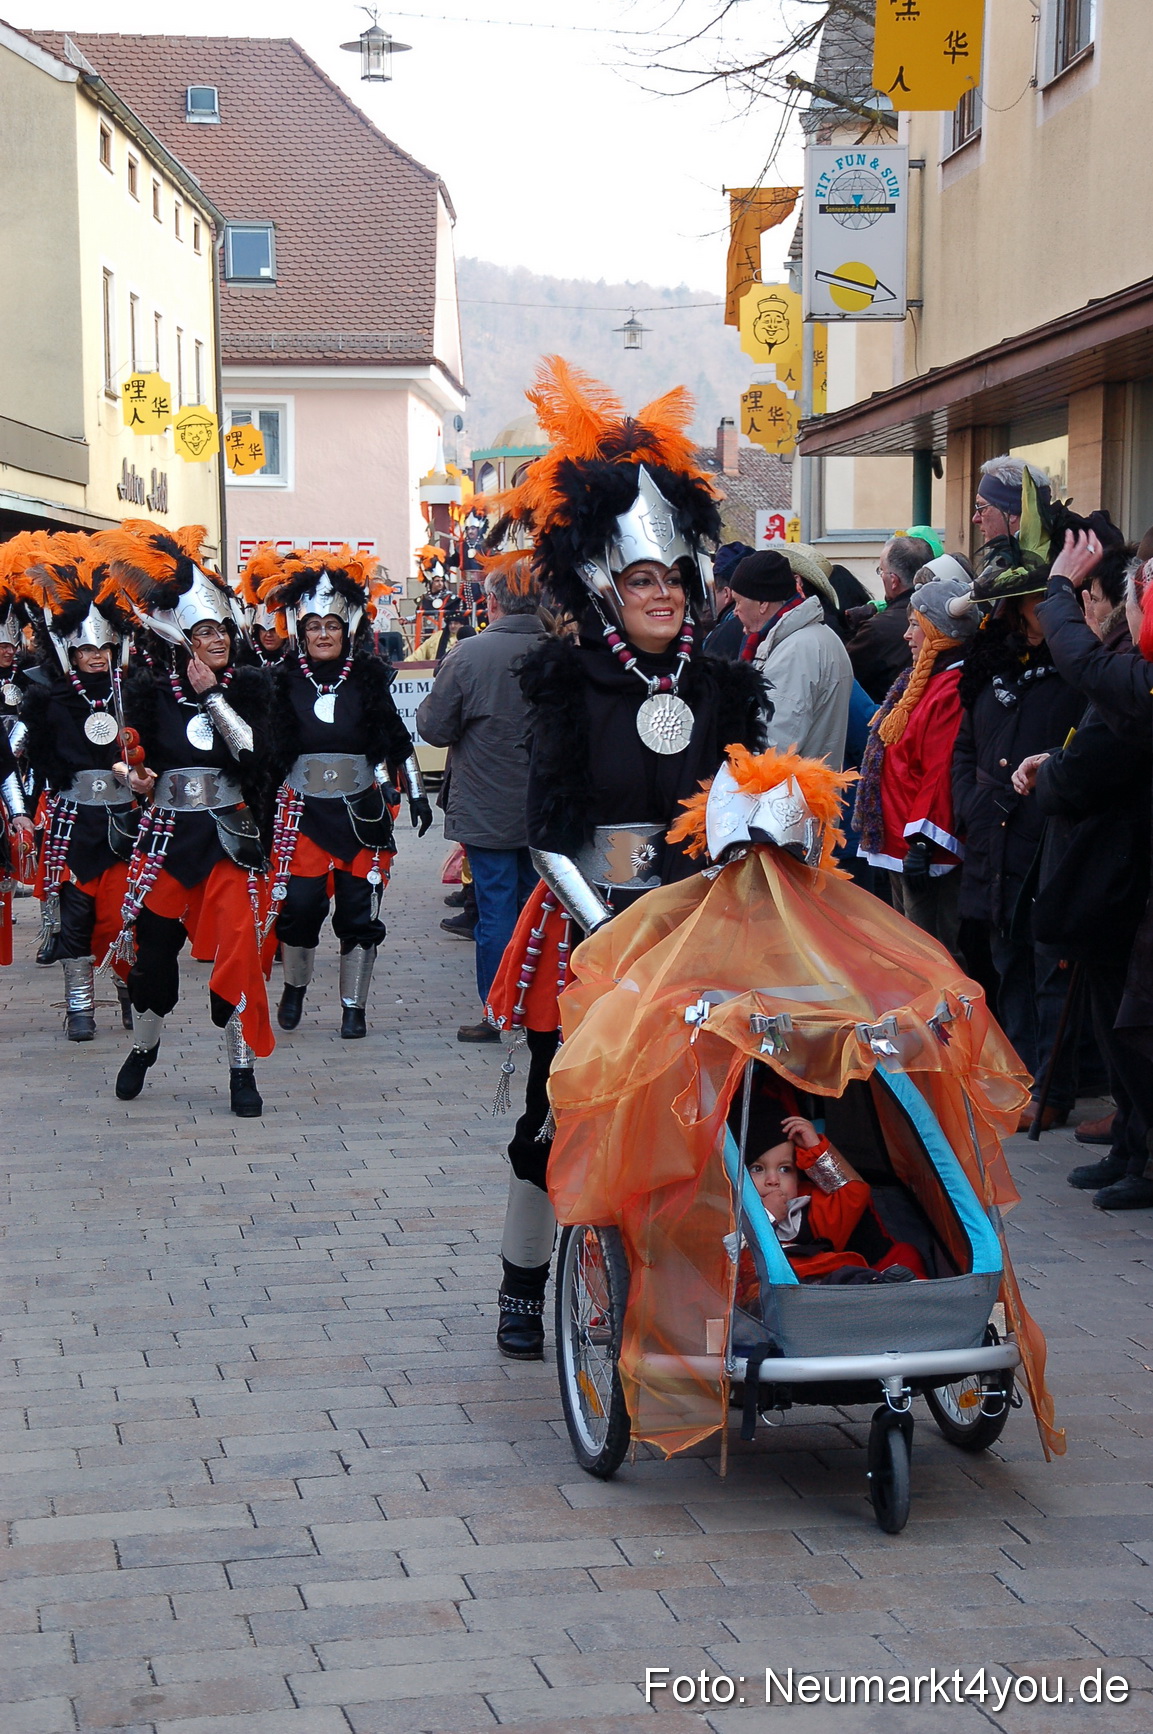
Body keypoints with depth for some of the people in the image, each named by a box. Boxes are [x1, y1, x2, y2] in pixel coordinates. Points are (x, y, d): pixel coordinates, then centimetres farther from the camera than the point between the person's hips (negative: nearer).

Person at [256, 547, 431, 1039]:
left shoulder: (368, 679, 4)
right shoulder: (286, 682, 3)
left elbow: (397, 740, 8)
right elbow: (267, 747, 6)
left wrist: (416, 795, 7)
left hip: (361, 809, 0)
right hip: (303, 809, 0)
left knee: (359, 908, 2)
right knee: (298, 904, -5)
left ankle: (354, 1007, 13)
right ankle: (295, 986, 21)